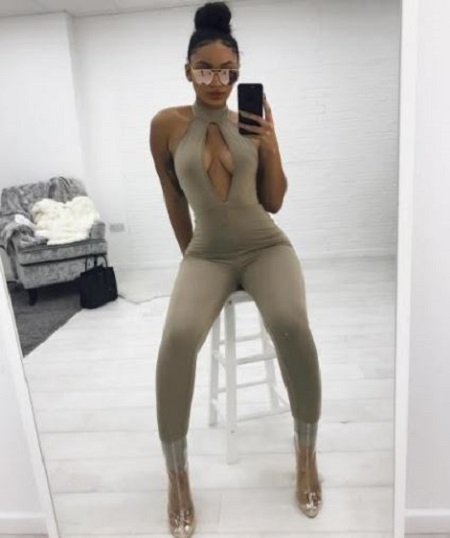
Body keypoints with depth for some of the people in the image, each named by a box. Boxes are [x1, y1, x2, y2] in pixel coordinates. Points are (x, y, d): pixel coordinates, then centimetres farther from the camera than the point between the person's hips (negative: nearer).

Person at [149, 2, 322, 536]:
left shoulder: (253, 123, 4)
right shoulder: (167, 124, 1)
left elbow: (273, 203, 5)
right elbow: (174, 199, 11)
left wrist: (269, 145, -8)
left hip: (266, 246, 1)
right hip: (207, 254, 0)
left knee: (291, 326, -31)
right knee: (177, 337, -30)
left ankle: (306, 452, -3)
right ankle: (177, 475, -7)